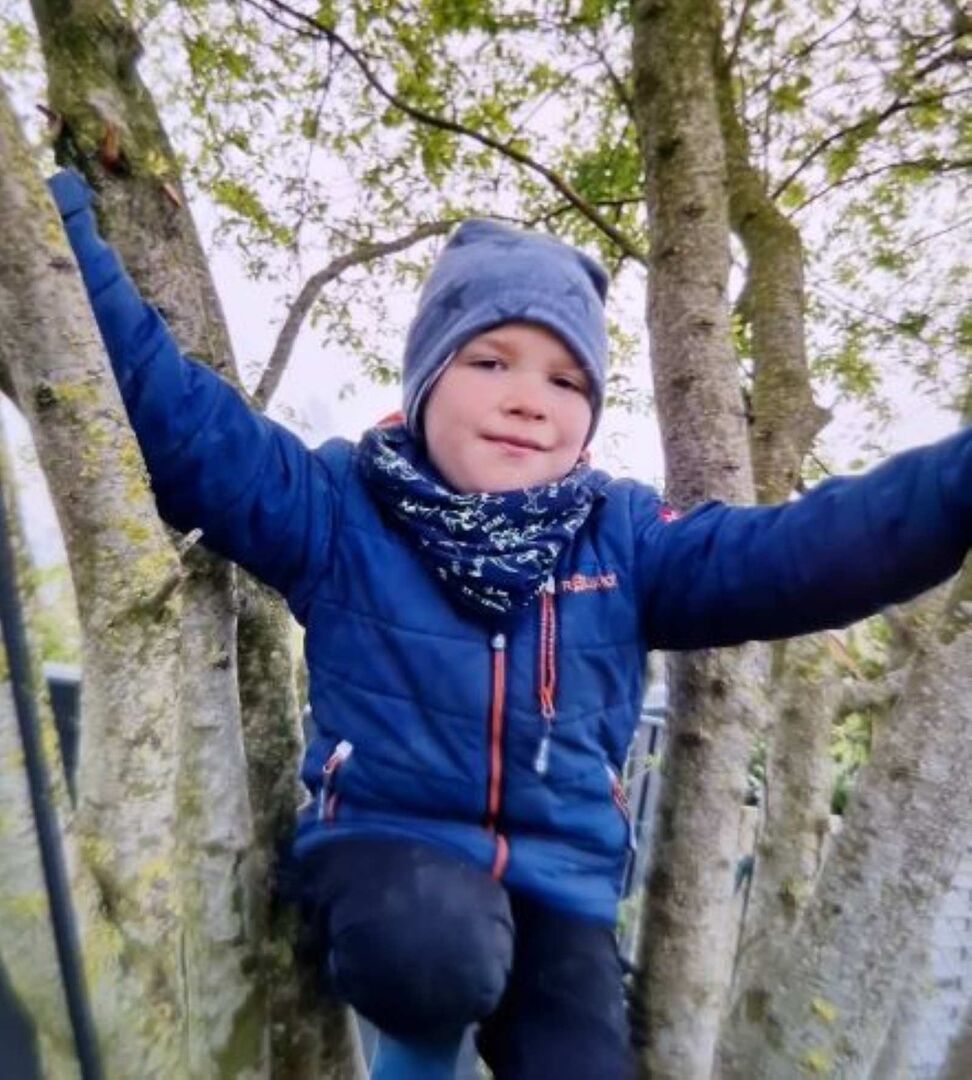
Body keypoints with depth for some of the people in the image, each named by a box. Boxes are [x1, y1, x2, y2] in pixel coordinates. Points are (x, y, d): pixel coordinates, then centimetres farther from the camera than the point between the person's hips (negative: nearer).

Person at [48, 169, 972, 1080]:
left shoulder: (626, 539, -3)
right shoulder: (334, 505, -8)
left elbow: (808, 548, -8)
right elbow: (170, 411, -9)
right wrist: (66, 230, -12)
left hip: (558, 885, 3)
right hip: (385, 847, -2)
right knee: (434, 949, -32)